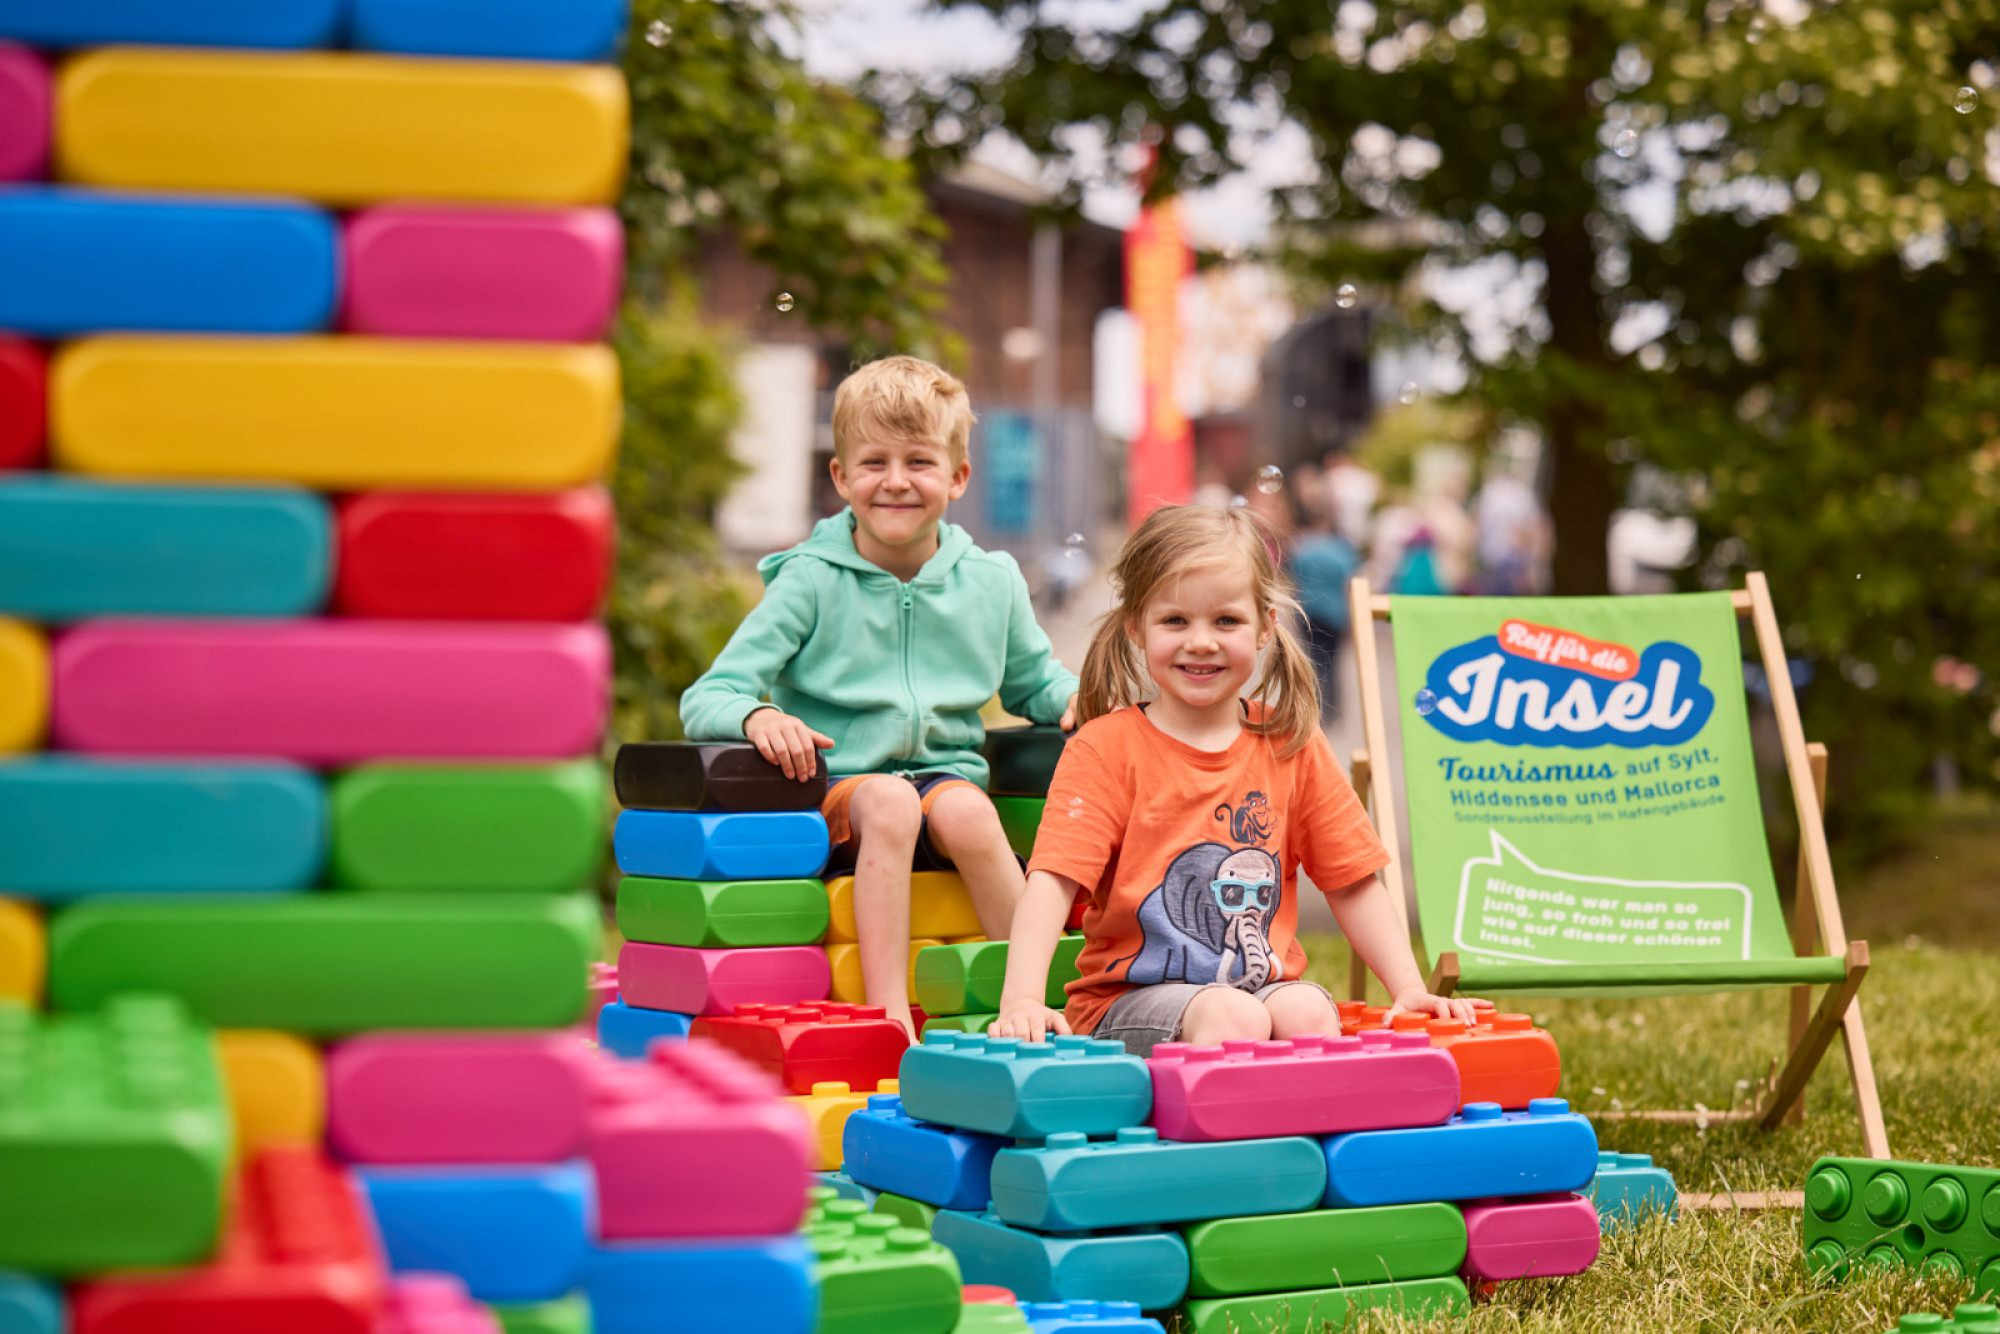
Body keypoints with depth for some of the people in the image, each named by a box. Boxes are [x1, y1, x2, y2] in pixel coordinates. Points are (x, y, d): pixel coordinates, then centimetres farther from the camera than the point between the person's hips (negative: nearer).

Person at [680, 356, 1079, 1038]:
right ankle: (889, 1014, -36)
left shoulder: (991, 582, 8)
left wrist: (1075, 698, 2)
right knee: (889, 801, -35)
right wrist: (756, 717, -28)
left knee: (964, 810, -32)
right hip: (837, 786, -2)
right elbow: (705, 701, -4)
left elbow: (1034, 681, 26)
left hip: (951, 771, 2)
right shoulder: (812, 581, -1)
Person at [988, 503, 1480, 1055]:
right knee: (1233, 1018, -31)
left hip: (1266, 983, 4)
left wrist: (1409, 990, -2)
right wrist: (1021, 1001, -32)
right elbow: (1052, 880, -17)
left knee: (1309, 1012, -27)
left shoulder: (1291, 742, 7)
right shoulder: (1107, 748, -6)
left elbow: (1353, 882, 9)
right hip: (1130, 996, -3)